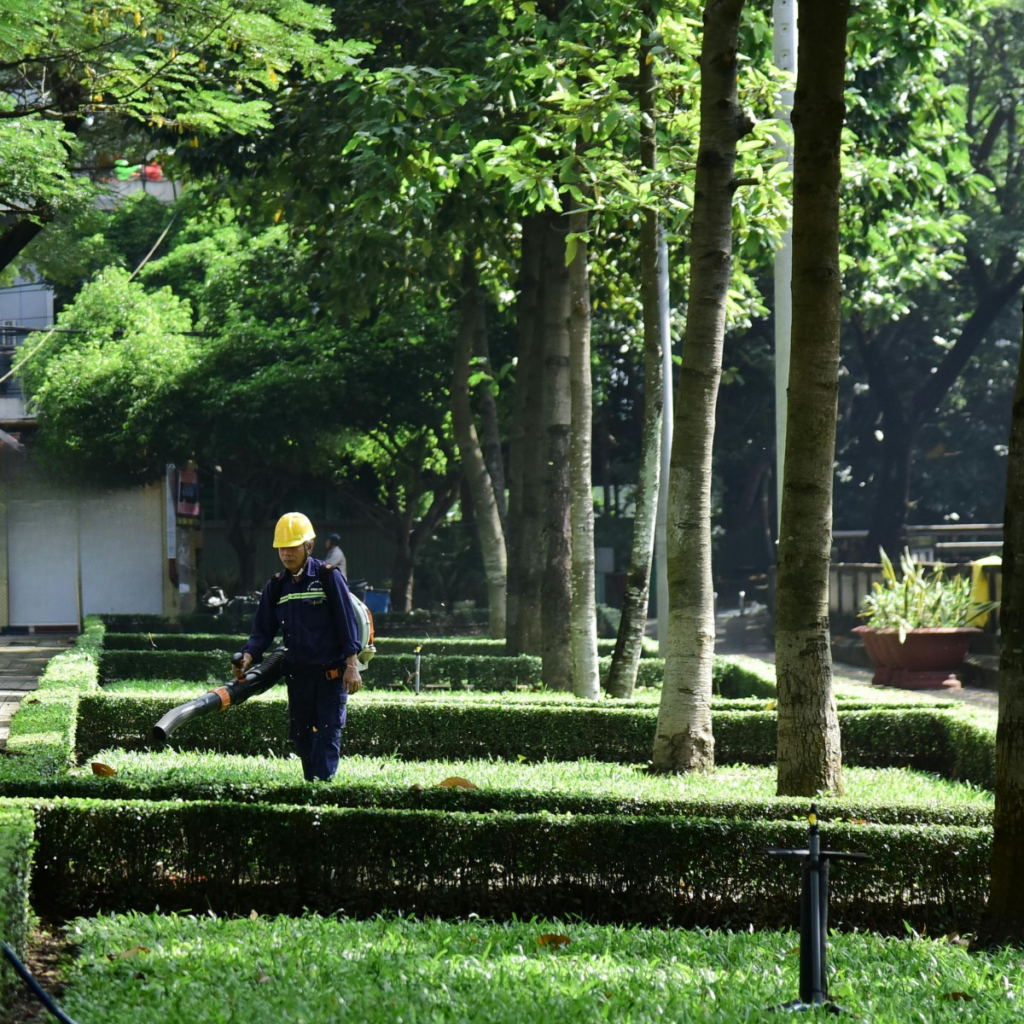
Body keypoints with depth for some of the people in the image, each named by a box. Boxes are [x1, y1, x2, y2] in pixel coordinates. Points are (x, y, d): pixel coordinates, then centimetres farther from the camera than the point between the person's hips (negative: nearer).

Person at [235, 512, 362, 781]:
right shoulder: (276, 586, 7)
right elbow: (263, 631, 8)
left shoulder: (329, 577, -6)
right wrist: (247, 657, -11)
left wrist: (352, 665, -13)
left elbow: (347, 622, -7)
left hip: (332, 672, -5)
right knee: (301, 736, 7)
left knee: (328, 733, -9)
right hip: (298, 675, 5)